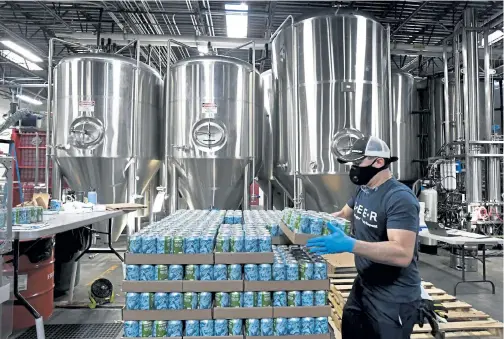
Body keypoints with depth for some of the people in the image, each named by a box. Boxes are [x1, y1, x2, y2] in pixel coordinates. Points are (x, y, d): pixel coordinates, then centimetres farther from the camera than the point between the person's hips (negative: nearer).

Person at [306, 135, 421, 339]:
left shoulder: (400, 198, -24)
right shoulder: (362, 190, 3)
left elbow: (403, 254, -33)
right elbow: (344, 215, 21)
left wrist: (349, 244, -41)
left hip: (393, 299, -8)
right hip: (363, 287, 9)